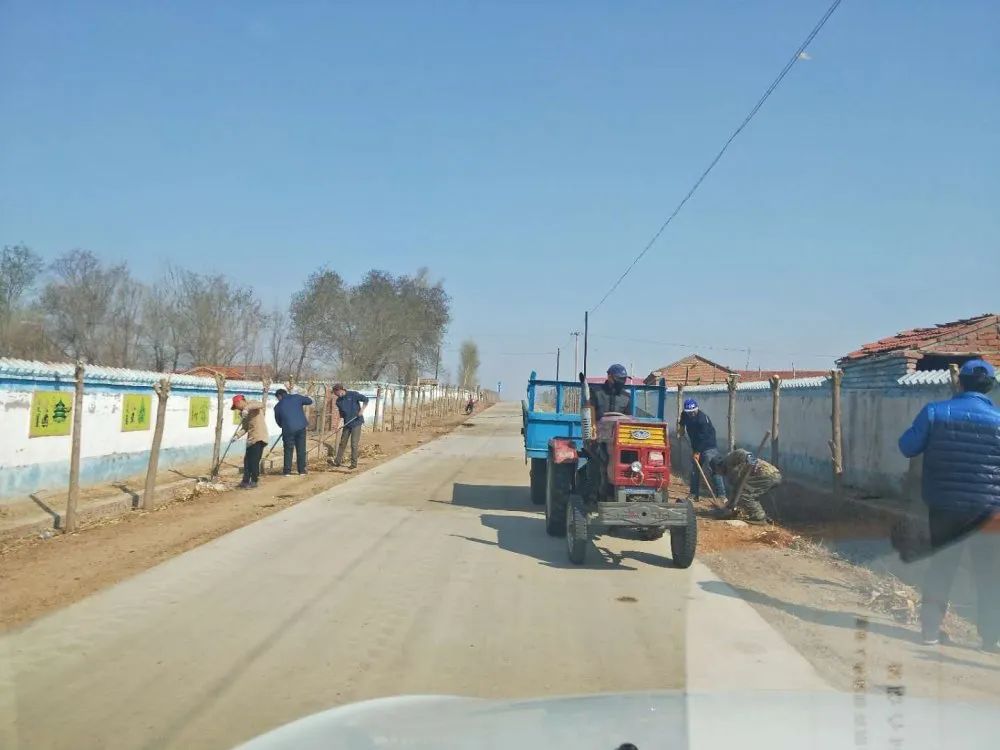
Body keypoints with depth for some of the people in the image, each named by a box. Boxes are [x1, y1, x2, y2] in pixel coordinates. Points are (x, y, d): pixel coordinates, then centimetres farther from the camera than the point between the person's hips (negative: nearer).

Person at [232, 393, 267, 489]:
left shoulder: (252, 404, -4)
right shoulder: (243, 413, 18)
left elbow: (261, 405, -27)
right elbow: (245, 428, 15)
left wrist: (247, 408, -33)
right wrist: (237, 435, -1)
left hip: (259, 437, -9)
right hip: (251, 438, 9)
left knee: (254, 460, -7)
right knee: (247, 460, 11)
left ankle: (254, 481, 3)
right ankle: (245, 481, 20)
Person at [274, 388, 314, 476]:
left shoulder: (278, 406, 6)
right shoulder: (296, 397, 4)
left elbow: (278, 421, 15)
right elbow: (309, 401, 9)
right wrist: (303, 399, 26)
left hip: (288, 429, -1)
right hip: (301, 427, 1)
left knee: (288, 450, 11)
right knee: (301, 449, 10)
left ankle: (287, 471, 10)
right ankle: (302, 470, 15)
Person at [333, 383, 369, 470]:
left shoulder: (353, 394, -11)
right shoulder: (338, 401, 5)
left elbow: (365, 399, -6)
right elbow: (341, 413, 11)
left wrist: (362, 410, -14)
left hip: (356, 423, -5)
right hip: (346, 424, 5)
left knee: (354, 444, -4)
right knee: (342, 443, 10)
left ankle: (354, 463, 4)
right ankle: (337, 461, 18)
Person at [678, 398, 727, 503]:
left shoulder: (702, 418, -24)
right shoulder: (685, 415, -2)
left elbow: (703, 438, -24)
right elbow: (682, 423, 26)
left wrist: (697, 452, -22)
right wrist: (681, 429, 8)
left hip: (709, 446, -7)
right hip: (696, 447, 7)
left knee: (714, 469, -15)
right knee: (694, 470, 9)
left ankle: (722, 495, -17)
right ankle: (694, 494, 18)